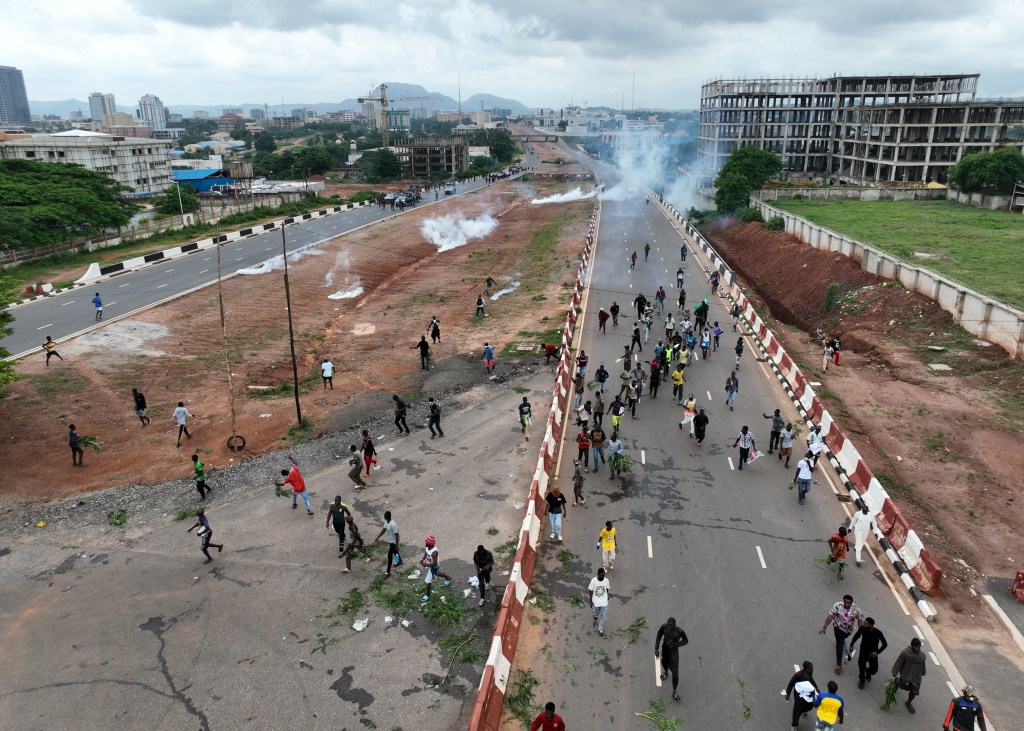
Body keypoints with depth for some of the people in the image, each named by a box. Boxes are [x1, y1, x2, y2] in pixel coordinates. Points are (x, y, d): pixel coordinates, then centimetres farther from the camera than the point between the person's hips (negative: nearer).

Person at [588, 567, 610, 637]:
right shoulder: (593, 580, -20)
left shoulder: (606, 580, -15)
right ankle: (595, 619, 56)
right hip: (595, 602, 0)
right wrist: (590, 601, -9)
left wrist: (607, 598, 14)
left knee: (603, 616, 3)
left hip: (604, 602, 0)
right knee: (595, 613, 21)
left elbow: (607, 589, 2)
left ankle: (600, 629, 22)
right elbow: (591, 591, -11)